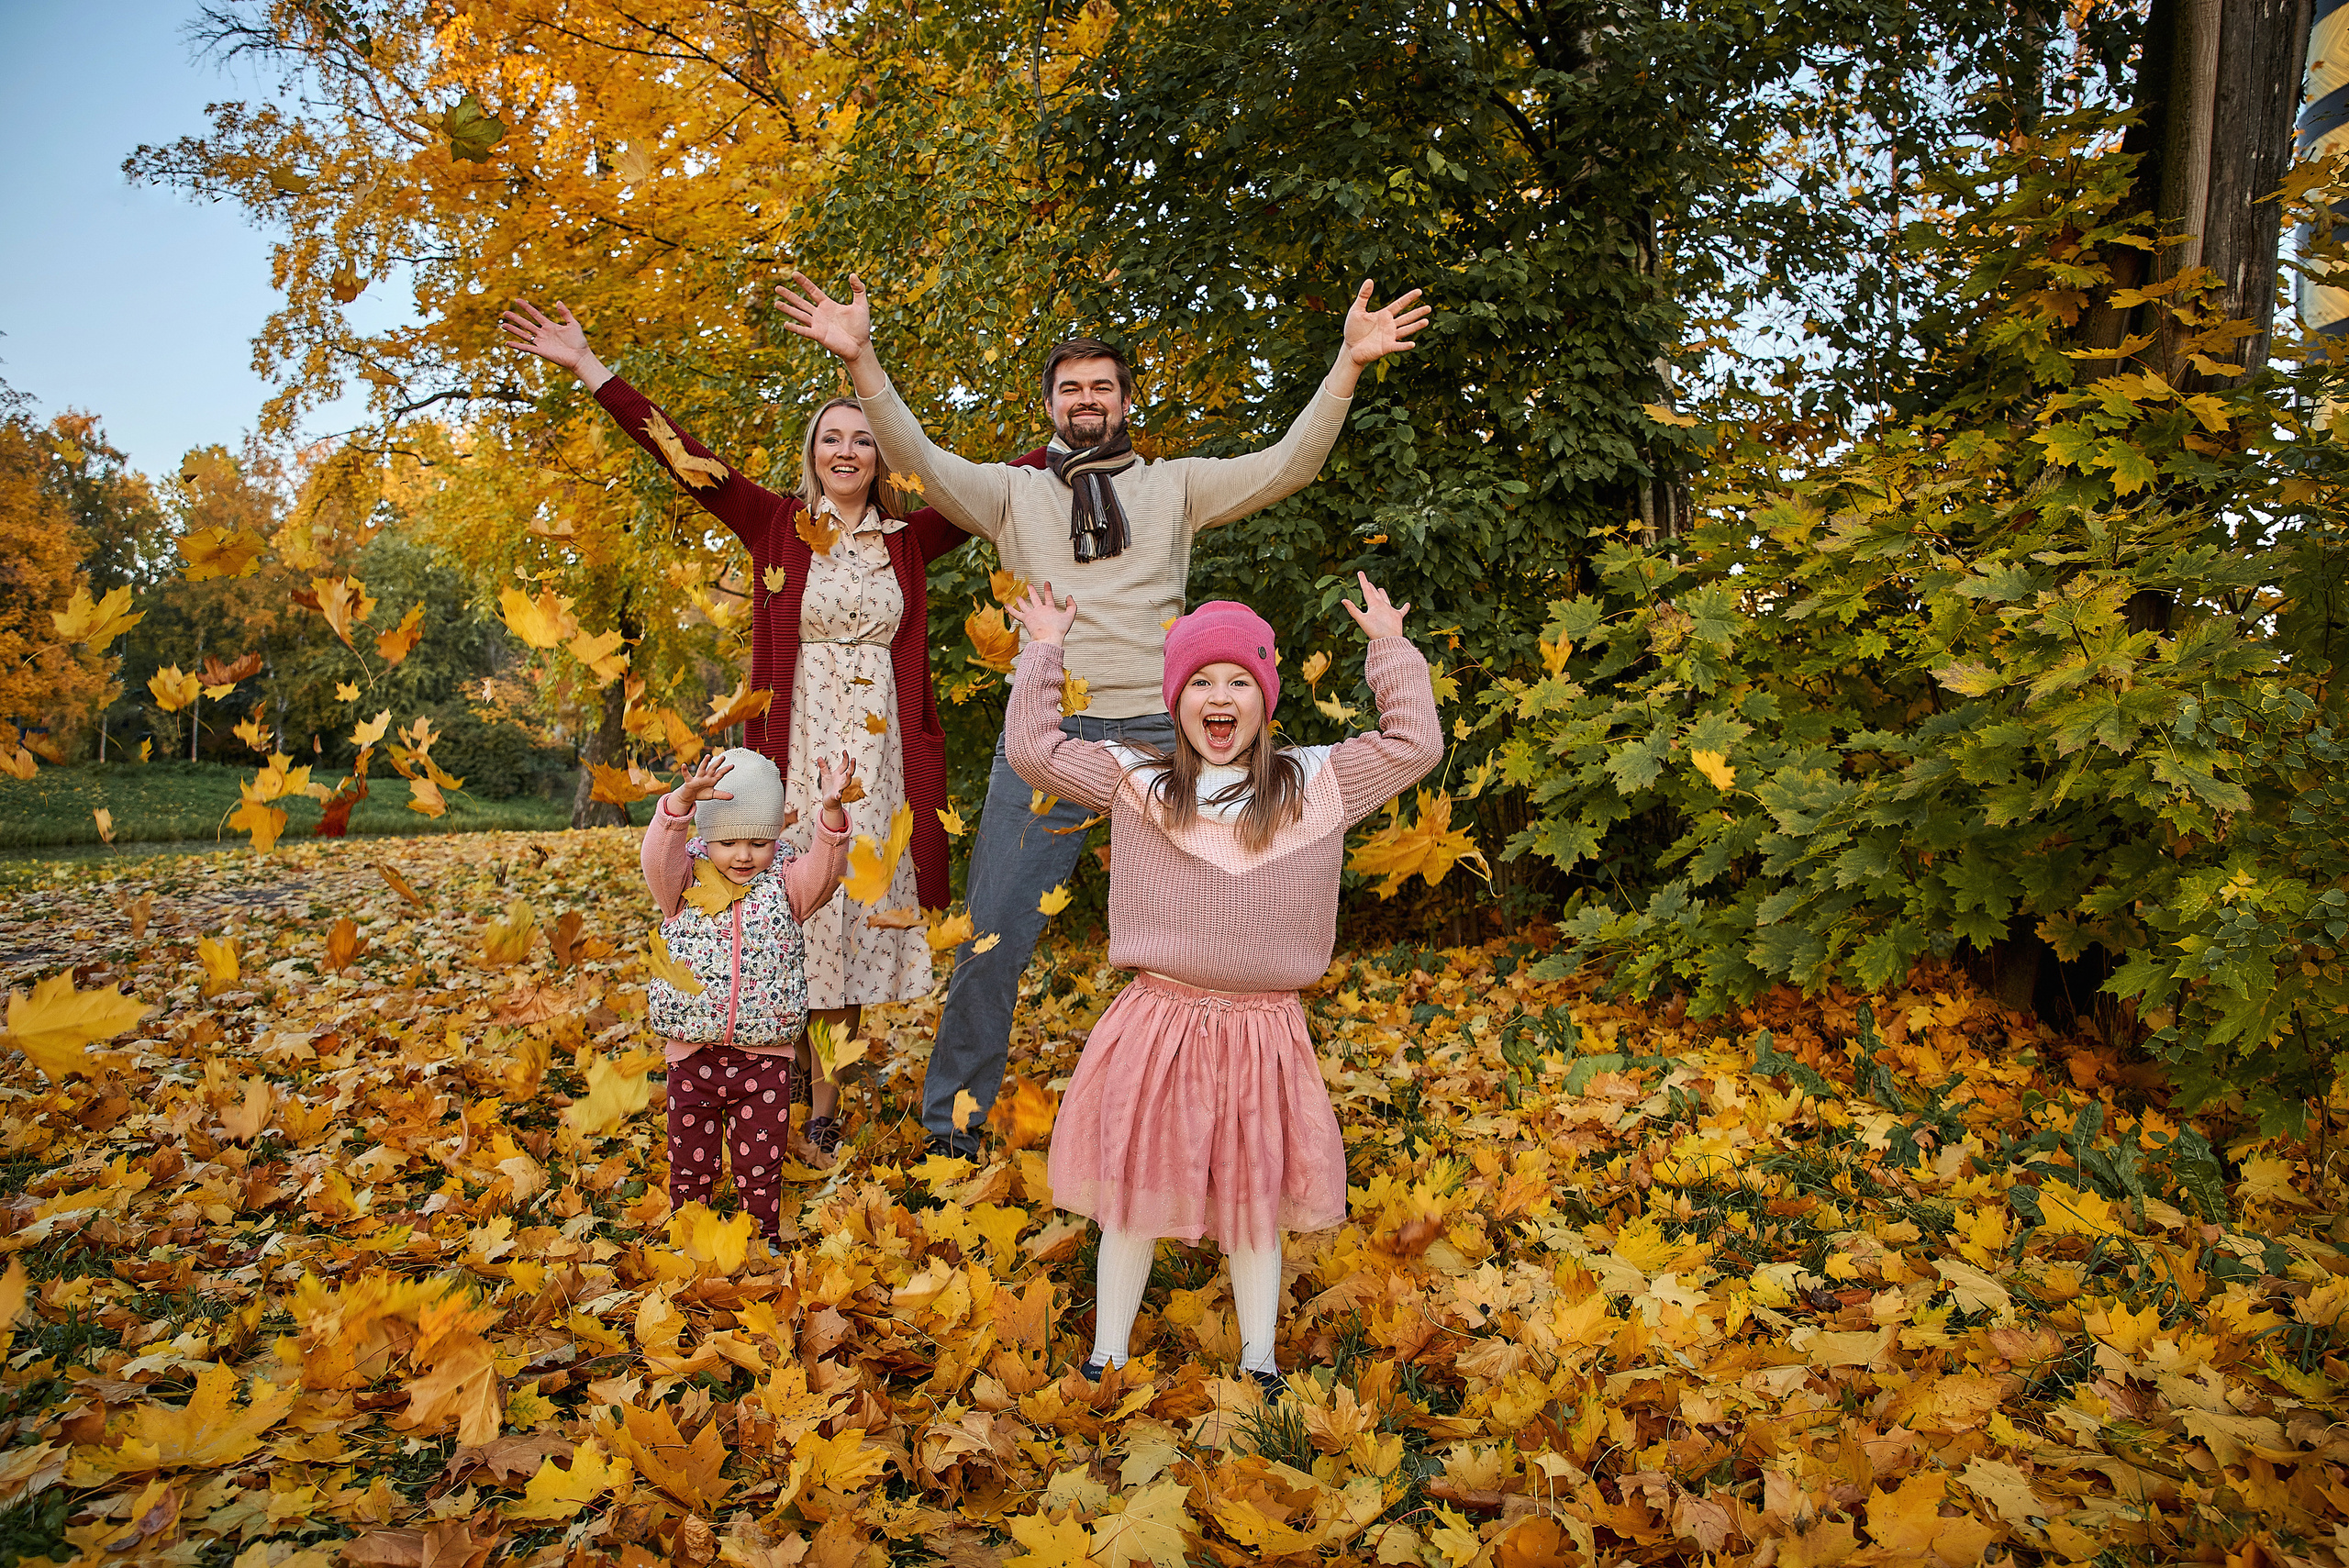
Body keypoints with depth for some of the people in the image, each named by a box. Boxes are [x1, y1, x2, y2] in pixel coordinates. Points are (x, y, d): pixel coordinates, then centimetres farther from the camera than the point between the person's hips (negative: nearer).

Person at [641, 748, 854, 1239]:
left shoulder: (785, 883, -1)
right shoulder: (686, 883, -3)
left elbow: (823, 868, -19)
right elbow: (659, 857, -22)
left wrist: (829, 811, -37)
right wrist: (683, 800, -40)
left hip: (765, 1055, 0)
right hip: (693, 1054, 0)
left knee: (761, 1166, 10)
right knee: (691, 1162, 15)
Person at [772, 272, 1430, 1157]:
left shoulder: (1176, 487, 12)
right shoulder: (1014, 493, 11)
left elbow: (1288, 465, 2)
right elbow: (920, 460, -3)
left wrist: (1349, 364, -9)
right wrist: (860, 360, -16)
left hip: (1157, 736, 1)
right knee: (993, 936, -1)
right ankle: (951, 1123, 17)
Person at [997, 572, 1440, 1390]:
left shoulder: (1316, 783, 3)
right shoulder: (1135, 782, 3)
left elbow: (1415, 744, 4)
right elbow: (1031, 748, 2)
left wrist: (1390, 648, 6)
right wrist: (1044, 649, 6)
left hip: (1264, 1031, 0)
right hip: (1155, 1025, 0)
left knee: (1256, 1203, 14)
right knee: (1131, 1198, 11)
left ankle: (1258, 1365, 32)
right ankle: (1106, 1359, 30)